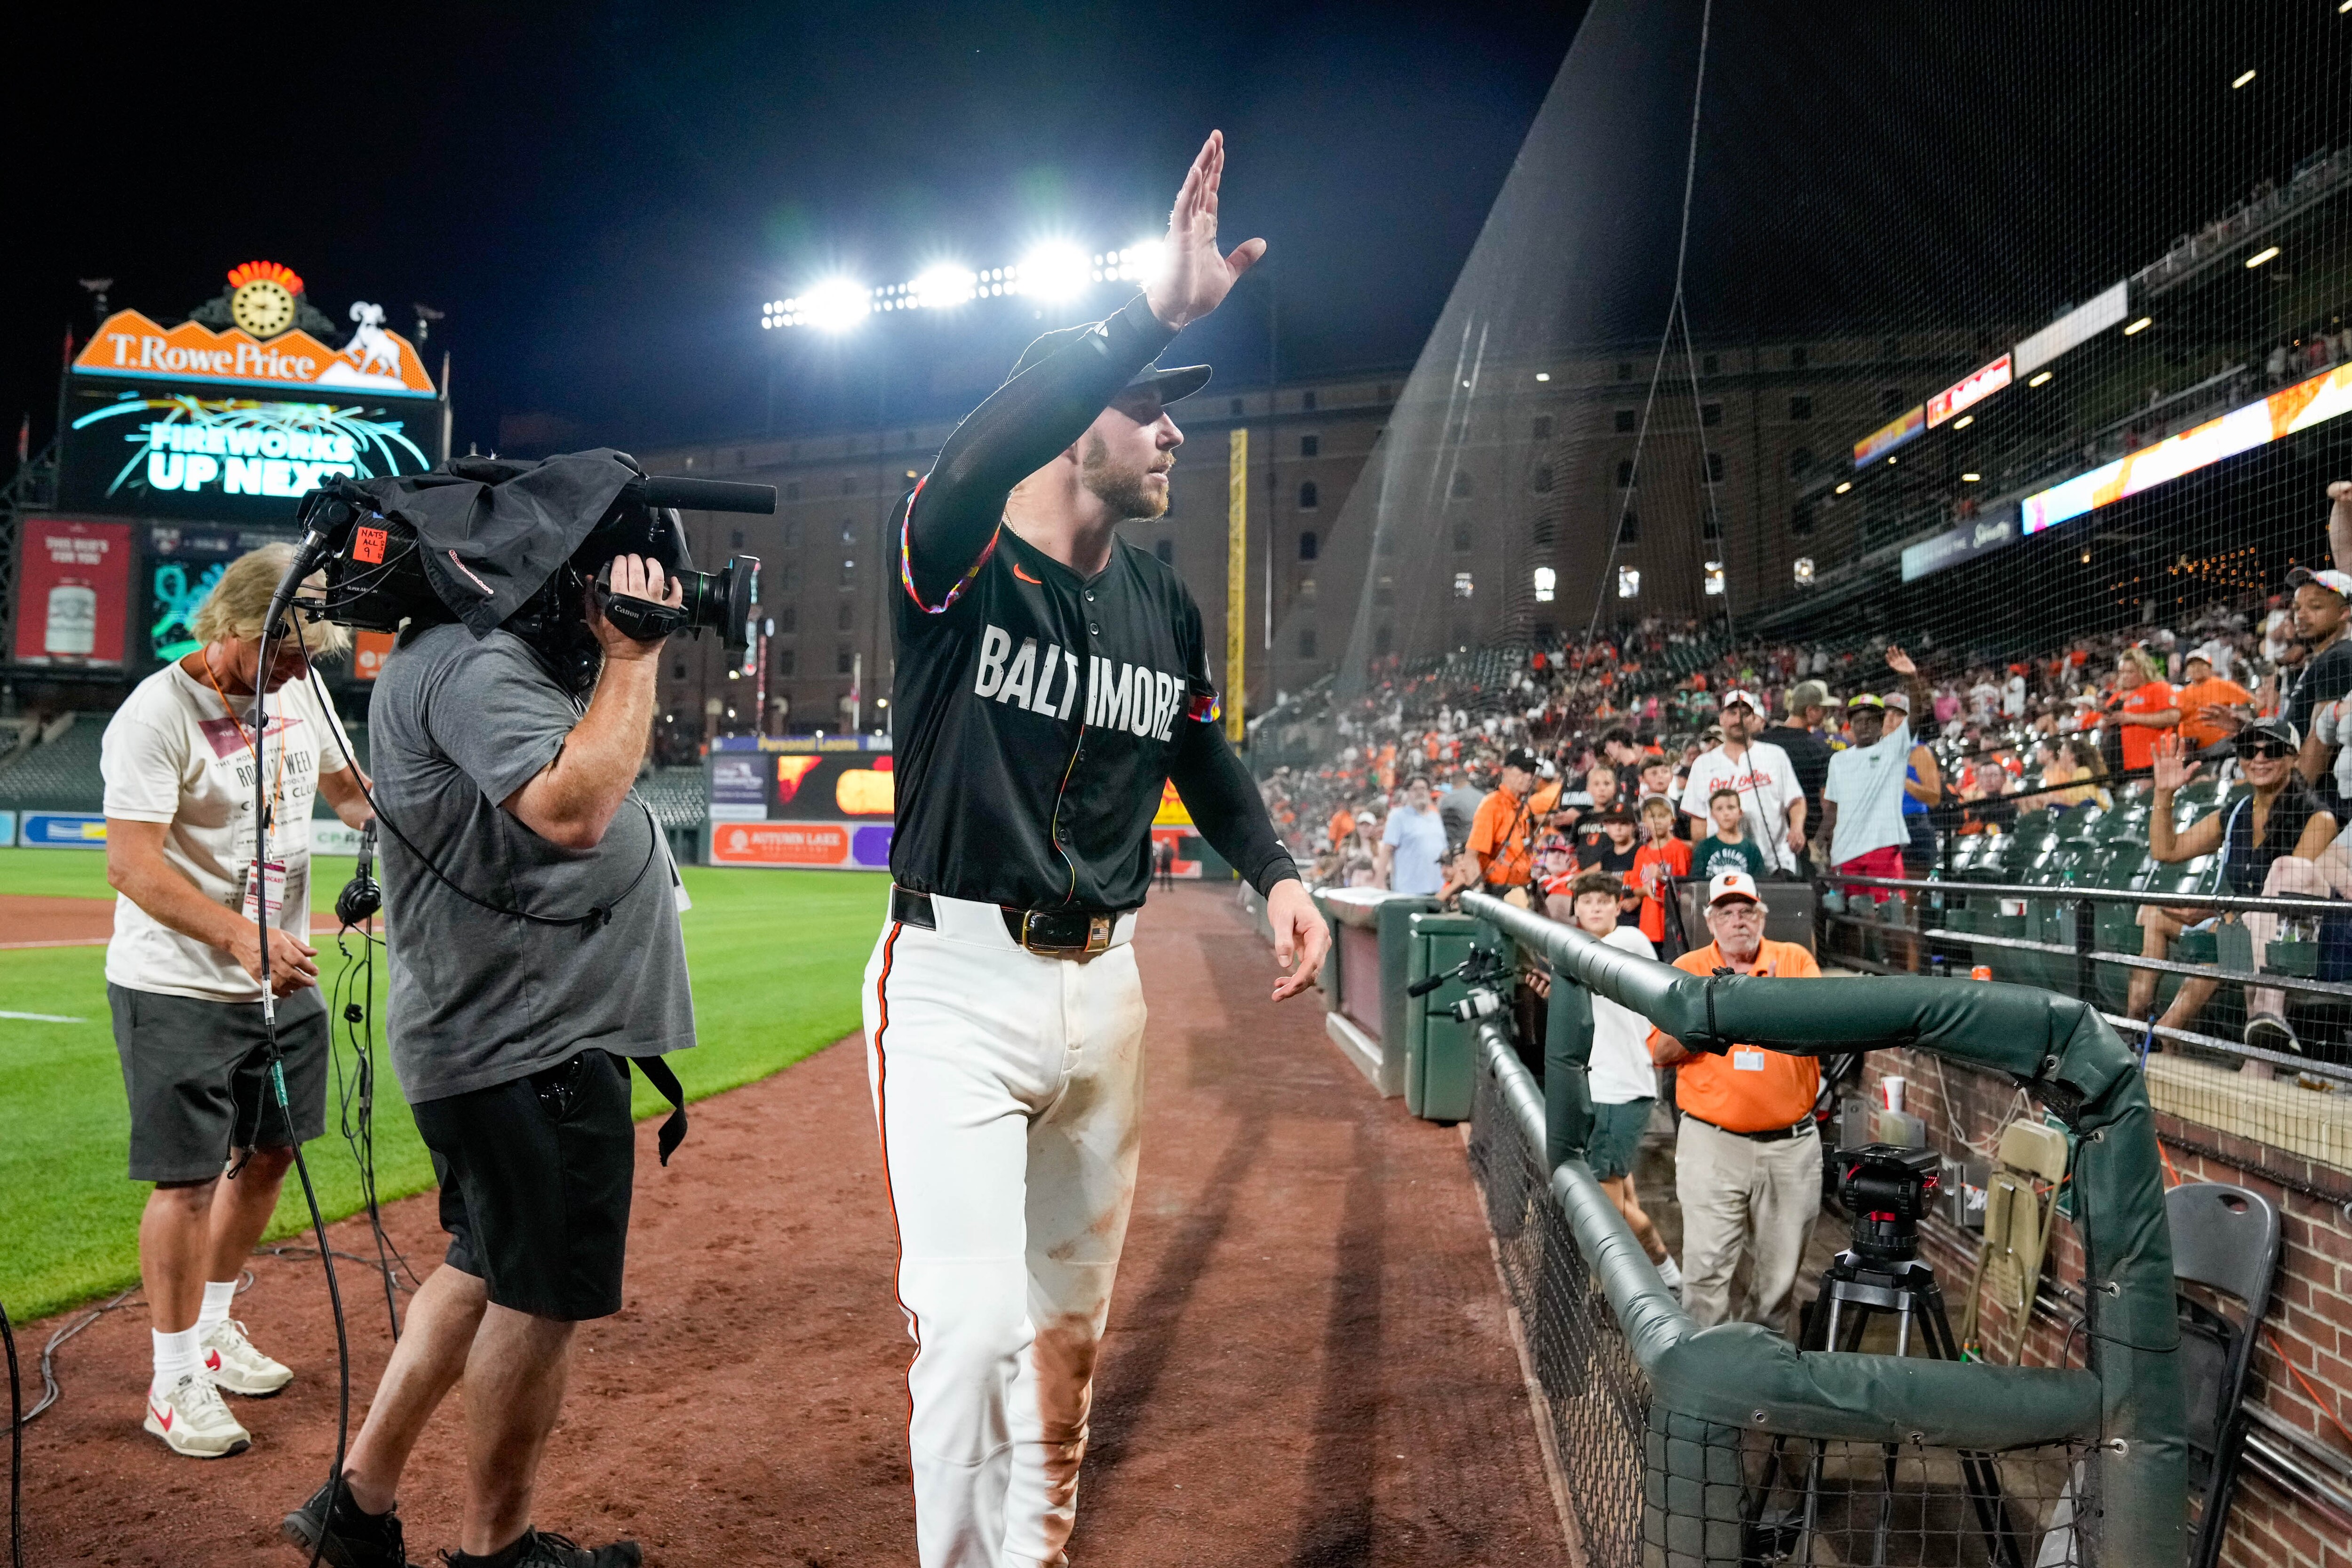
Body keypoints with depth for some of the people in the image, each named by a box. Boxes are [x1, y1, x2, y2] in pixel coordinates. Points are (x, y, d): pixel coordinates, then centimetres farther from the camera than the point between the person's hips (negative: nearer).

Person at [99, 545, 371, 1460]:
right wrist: (241, 936, -38)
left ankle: (212, 1328, 36)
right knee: (189, 1178, -2)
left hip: (283, 980, 7)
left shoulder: (298, 689, 3)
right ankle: (176, 1382, 14)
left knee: (266, 1157, 16)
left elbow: (341, 783, 20)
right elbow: (133, 867, -25)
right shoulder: (157, 714, -18)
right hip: (178, 992, -7)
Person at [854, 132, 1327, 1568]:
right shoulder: (963, 558, -11)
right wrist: (1153, 319, -42)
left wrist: (1277, 873, 4)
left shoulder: (1166, 604, 8)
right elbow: (981, 453, -34)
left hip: (1104, 983, 6)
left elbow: (1204, 754, 20)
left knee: (1074, 1312, 18)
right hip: (958, 980, -6)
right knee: (976, 1322, -12)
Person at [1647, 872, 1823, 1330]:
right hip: (1712, 1142, -1)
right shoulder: (1687, 969, 3)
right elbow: (1660, 1053, 0)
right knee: (1706, 1263, -6)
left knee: (1781, 1265, 11)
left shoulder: (1795, 960, 6)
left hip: (1790, 1144, 2)